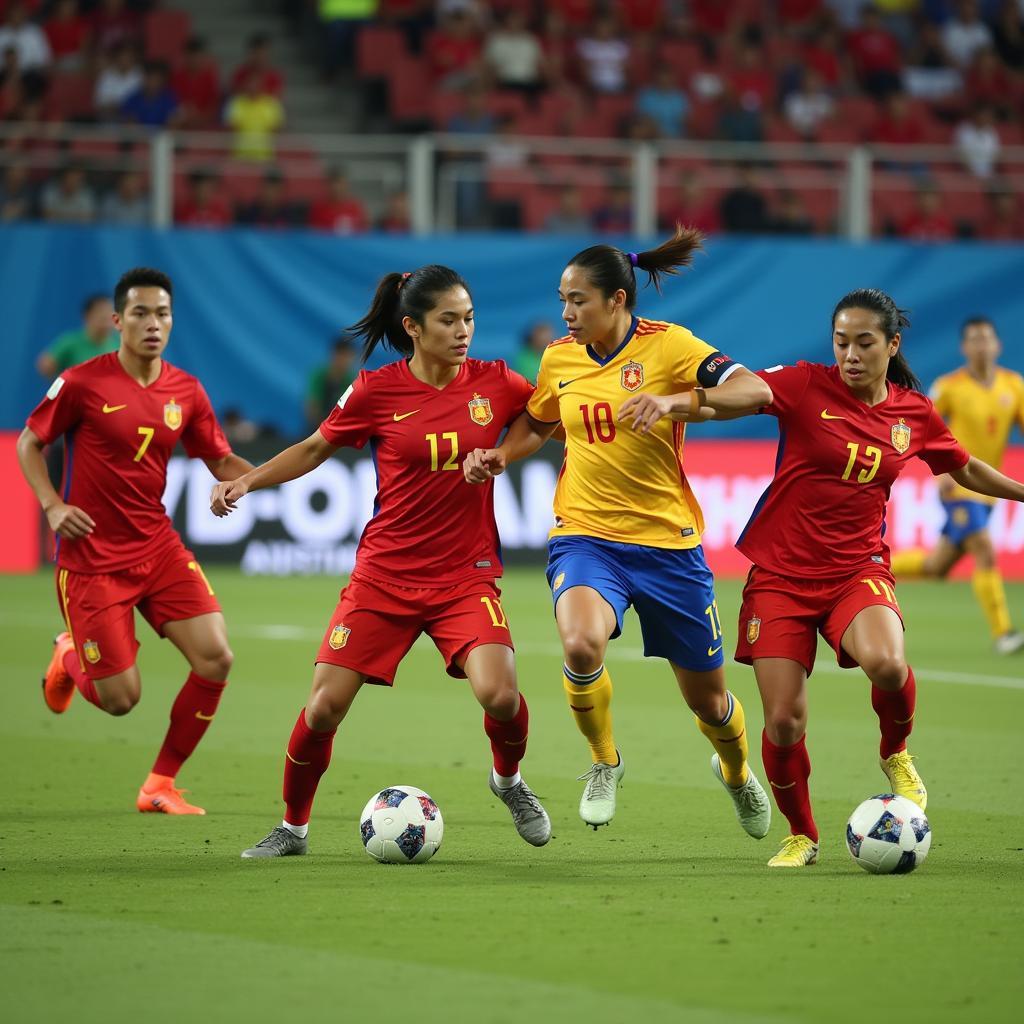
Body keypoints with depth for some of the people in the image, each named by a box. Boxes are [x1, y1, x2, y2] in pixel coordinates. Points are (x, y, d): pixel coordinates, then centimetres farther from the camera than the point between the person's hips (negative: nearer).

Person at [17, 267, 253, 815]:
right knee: (120, 699, -4)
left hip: (158, 548, 4)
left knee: (215, 658, -13)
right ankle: (70, 658, 35)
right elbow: (29, 444, 1)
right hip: (92, 557, -4)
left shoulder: (185, 391, 2)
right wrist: (53, 505, -13)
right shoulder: (82, 383, -10)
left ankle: (161, 785, 5)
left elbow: (222, 463, 9)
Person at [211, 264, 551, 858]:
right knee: (325, 705, -5)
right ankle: (293, 829, 19)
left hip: (467, 575, 0)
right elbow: (315, 449, 10)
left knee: (498, 693, -22)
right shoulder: (376, 391, -5)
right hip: (384, 575, 0)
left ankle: (509, 779, 12)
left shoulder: (496, 384, -2)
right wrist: (246, 481, -1)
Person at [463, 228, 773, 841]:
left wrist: (676, 400, -34)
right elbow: (537, 423, 25)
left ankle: (736, 770, 45)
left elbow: (756, 392, -21)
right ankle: (604, 762, -3)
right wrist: (500, 456, 5)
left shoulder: (666, 346, -10)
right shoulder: (559, 358, 4)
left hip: (667, 540, -2)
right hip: (585, 534, 2)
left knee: (707, 698, 9)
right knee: (581, 643, -31)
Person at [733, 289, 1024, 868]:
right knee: (784, 722, -8)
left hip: (858, 569, 1)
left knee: (886, 664, -32)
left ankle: (896, 754, 2)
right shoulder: (807, 386, -6)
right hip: (783, 573, -1)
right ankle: (802, 836, 20)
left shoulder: (915, 414, 4)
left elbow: (967, 470, 22)